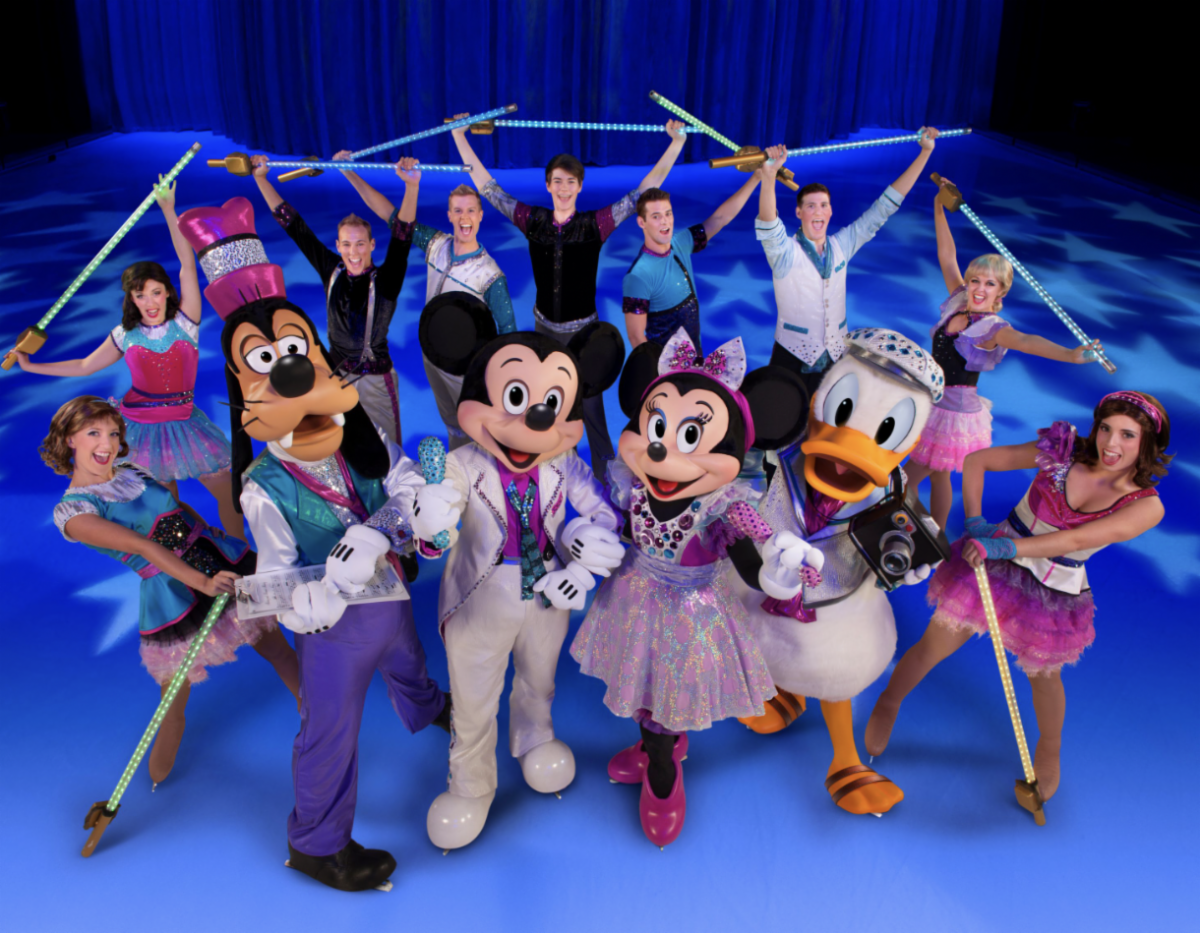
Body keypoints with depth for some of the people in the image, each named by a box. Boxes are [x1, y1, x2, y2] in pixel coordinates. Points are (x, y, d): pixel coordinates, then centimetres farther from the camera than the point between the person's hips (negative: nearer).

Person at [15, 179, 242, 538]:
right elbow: (85, 366, 13)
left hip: (183, 421, -1)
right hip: (141, 425, 1)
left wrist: (169, 212, -24)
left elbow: (187, 266, -18)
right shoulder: (126, 335, -1)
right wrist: (31, 366, 15)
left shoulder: (184, 322, -8)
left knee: (227, 489, 0)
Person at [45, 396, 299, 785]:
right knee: (174, 704, 9)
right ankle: (157, 779, 34)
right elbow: (141, 546, -24)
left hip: (228, 564, 5)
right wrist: (201, 582, -34)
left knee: (276, 644, 13)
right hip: (174, 602, -5)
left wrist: (215, 538, 10)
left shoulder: (132, 473, 7)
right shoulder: (71, 510, -10)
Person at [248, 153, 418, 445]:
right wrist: (260, 178, 3)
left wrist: (411, 186, -41)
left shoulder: (386, 280, -13)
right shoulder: (331, 271, -3)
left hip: (376, 380, -3)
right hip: (334, 375, 4)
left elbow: (402, 232, -27)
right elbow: (294, 226, 2)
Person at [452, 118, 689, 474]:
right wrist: (459, 135, 1)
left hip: (583, 328, -3)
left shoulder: (595, 225, -12)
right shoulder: (533, 221, -5)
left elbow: (644, 191, -12)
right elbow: (486, 186, 1)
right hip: (544, 325, 3)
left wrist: (677, 142, -16)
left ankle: (604, 471, 21)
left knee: (589, 402, 4)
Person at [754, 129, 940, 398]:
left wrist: (925, 152, 5)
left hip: (836, 356, 4)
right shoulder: (785, 252, -11)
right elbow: (767, 226, -32)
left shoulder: (841, 245, 3)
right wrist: (769, 175, -51)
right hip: (794, 358, -4)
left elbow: (884, 207, 6)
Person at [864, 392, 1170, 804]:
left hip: (1051, 597, 0)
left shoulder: (1146, 506, -16)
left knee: (1044, 677, 19)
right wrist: (975, 521, -21)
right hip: (992, 567, 0)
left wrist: (1008, 546, -42)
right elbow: (977, 460, -8)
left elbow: (1076, 540, -31)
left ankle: (1049, 749, 51)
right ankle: (888, 704, 33)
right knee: (932, 648, 4)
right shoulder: (1062, 452, -13)